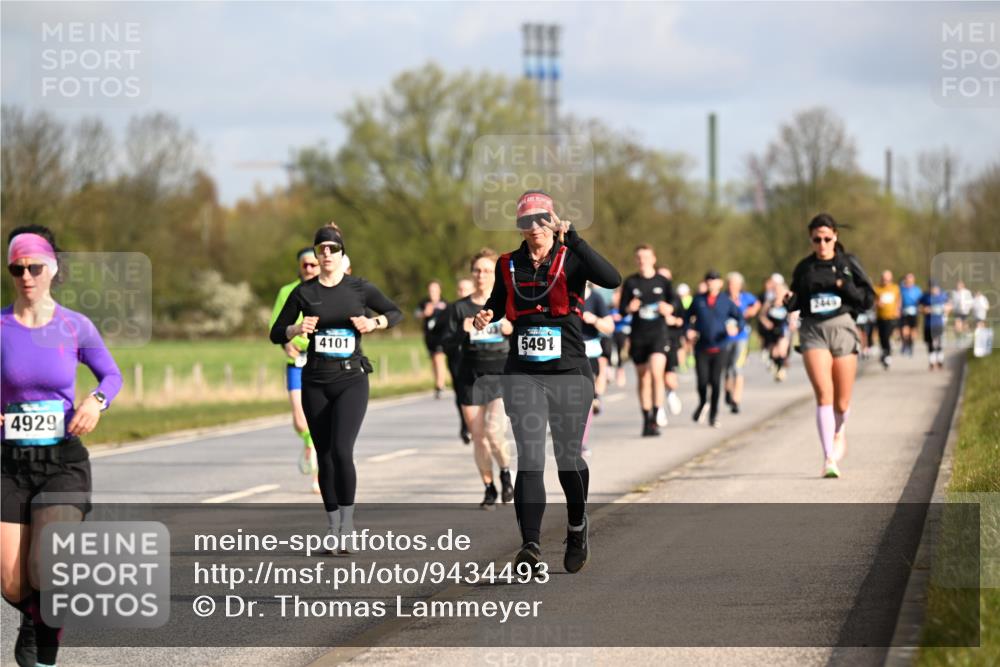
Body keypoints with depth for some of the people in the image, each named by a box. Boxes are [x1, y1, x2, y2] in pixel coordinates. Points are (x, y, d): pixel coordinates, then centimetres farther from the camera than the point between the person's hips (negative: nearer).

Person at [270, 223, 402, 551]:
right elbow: (276, 334, 7)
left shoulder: (359, 288, 1)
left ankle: (347, 519, -2)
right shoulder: (304, 293, 2)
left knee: (341, 451, -18)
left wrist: (374, 322, -6)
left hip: (351, 379, -2)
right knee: (324, 457, 5)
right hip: (316, 382, 2)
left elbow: (395, 313, 14)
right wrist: (297, 329, -13)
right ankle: (334, 527, 15)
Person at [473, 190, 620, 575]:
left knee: (569, 459, 7)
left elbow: (611, 279, -21)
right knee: (529, 459, -11)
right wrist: (486, 315, 3)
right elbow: (498, 302, 26)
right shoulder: (509, 265, 8)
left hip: (569, 373, -2)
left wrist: (572, 239, -27)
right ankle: (530, 545, -17)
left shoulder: (571, 260, -2)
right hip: (523, 375, 2)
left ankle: (577, 528, 33)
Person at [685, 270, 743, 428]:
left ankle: (714, 416, 10)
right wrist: (688, 329, -3)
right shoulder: (698, 300, 6)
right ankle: (703, 404, 28)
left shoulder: (726, 301, 4)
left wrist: (736, 328, -12)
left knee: (716, 382, -4)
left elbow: (739, 316, 8)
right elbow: (688, 317, 15)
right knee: (702, 381, -5)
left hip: (719, 348, 0)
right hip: (701, 348, 1)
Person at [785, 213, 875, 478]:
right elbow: (795, 304, 18)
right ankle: (829, 458, -18)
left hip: (842, 329, 0)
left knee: (841, 403, 5)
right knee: (824, 395, -17)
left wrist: (843, 285, -12)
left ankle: (839, 431, 40)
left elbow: (869, 299, 3)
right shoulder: (804, 268, 8)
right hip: (813, 332, 0)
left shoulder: (848, 263, 4)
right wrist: (789, 301, -5)